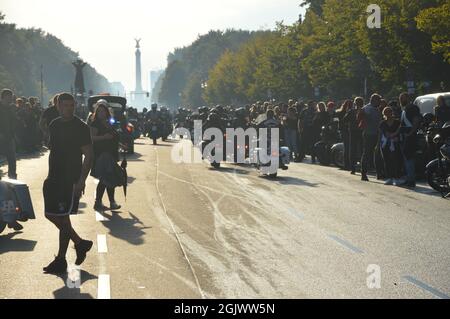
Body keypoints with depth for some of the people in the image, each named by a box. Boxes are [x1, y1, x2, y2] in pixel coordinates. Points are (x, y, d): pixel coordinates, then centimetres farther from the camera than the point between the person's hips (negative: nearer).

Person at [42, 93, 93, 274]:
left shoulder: (80, 127, -10)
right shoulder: (54, 125, 10)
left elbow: (88, 155, -11)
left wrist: (81, 180, -18)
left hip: (71, 180, -7)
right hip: (54, 178, 7)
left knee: (63, 218, -5)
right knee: (51, 215, 9)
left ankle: (61, 260, 6)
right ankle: (79, 243, 24)